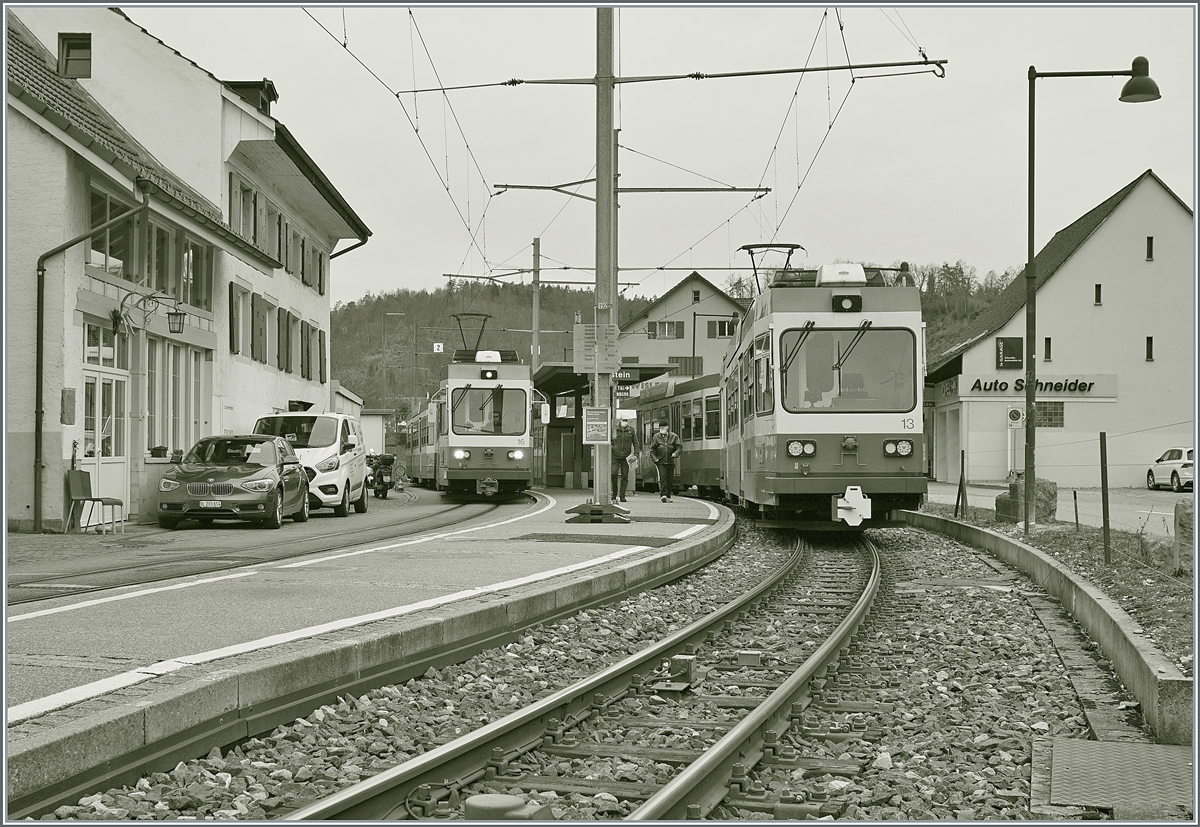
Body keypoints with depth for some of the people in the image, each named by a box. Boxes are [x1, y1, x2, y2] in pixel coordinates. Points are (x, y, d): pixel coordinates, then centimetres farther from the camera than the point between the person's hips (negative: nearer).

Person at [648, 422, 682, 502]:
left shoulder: (674, 436, 5)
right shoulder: (656, 437, 4)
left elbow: (679, 447, 3)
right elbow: (652, 449, 6)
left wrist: (675, 453, -16)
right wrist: (654, 458, -8)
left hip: (670, 462, 2)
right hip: (660, 462, -2)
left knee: (670, 479, 4)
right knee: (662, 477, -17)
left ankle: (668, 496, 16)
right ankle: (663, 495, -21)